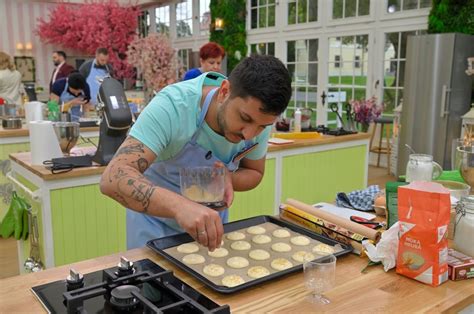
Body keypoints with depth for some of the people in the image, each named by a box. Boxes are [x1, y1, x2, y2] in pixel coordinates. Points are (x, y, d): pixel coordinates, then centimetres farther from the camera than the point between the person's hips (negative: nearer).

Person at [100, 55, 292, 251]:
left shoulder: (258, 117, -19)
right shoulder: (172, 105, -34)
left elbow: (254, 172, -2)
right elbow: (113, 178, -41)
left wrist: (229, 178, -24)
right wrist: (180, 205, -57)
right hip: (157, 217, -3)